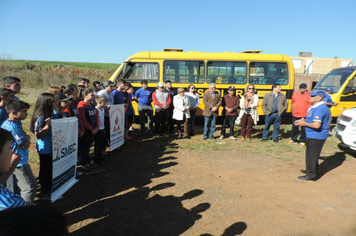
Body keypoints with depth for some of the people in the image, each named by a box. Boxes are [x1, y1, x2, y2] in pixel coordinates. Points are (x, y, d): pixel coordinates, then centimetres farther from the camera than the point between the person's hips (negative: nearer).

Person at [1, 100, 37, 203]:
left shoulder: (5, 124, 9)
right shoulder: (14, 127, -22)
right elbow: (26, 144, -19)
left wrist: (25, 137, -3)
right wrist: (27, 137, -2)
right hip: (19, 162, -10)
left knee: (18, 186, 23)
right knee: (30, 187, -4)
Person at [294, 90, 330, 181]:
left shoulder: (319, 109, -24)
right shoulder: (315, 107, 10)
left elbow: (317, 125, -31)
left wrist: (304, 123, -17)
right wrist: (304, 121, 8)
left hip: (316, 137, -11)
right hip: (313, 135, 11)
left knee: (312, 155, 1)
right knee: (311, 154, 23)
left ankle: (312, 175, 13)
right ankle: (310, 170, 39)